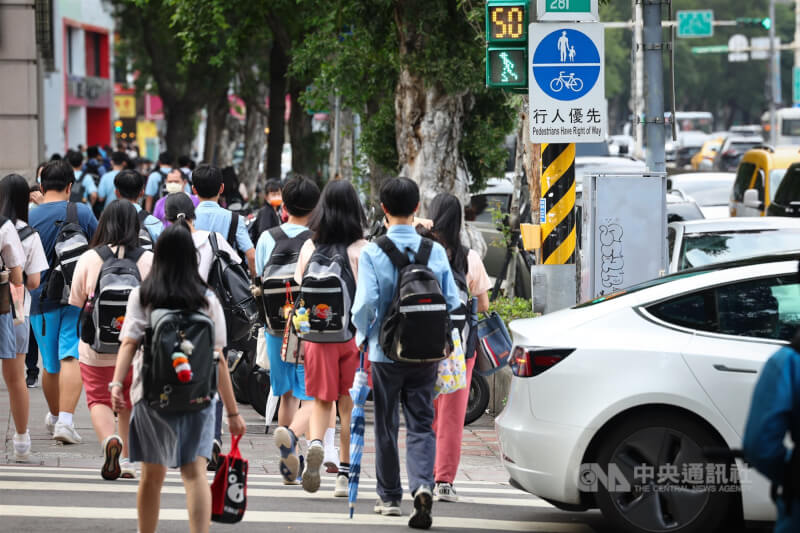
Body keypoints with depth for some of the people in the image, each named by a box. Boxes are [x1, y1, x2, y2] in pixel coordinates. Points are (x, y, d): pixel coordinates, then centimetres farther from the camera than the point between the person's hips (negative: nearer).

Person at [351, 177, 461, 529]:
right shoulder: (436, 251, -3)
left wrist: (362, 336, 3)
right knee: (421, 424, 5)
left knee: (386, 425, 13)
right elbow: (453, 301, -3)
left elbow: (365, 303, -16)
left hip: (385, 351, -1)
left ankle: (390, 497, 22)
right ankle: (422, 485, -18)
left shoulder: (372, 253, -10)